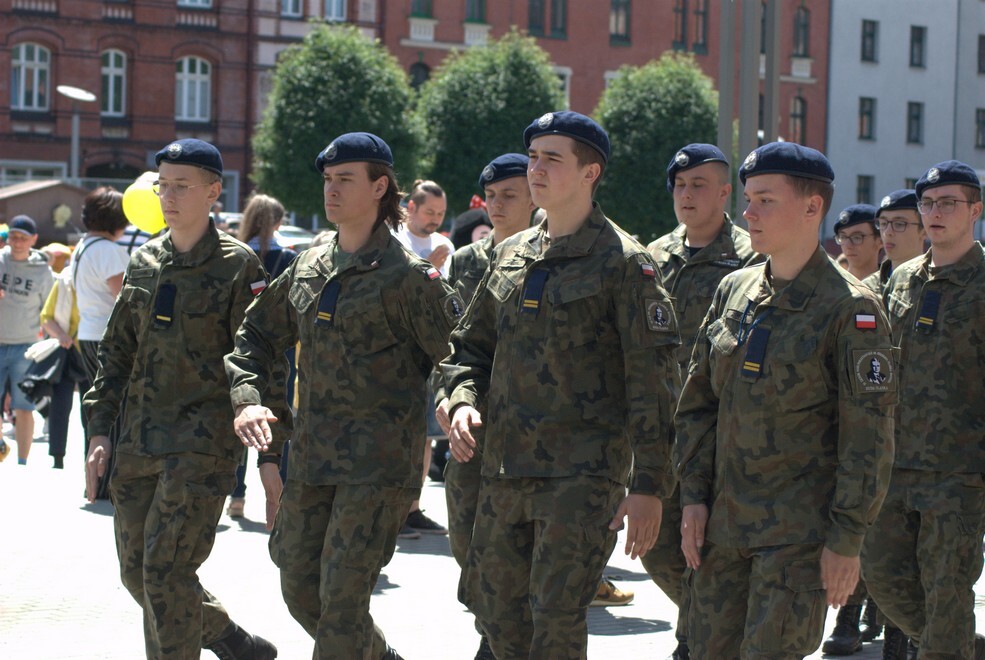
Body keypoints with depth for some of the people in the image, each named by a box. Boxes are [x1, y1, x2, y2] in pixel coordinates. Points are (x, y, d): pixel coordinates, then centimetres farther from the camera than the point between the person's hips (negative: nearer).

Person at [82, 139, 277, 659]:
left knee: (166, 571, -12)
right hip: (138, 442, 7)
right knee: (137, 573, 10)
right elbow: (116, 352, 16)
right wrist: (99, 430, 10)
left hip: (203, 441, -6)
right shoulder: (143, 262, 12)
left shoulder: (237, 265, -4)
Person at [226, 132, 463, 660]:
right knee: (300, 588, 12)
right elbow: (256, 335, 18)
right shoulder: (308, 269, 12)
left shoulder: (406, 276, -7)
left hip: (379, 462, -7)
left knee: (342, 594, -10)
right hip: (311, 456, 7)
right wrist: (247, 398, 4)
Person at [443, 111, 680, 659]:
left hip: (583, 472, -7)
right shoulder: (510, 256, 13)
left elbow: (652, 381, -9)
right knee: (497, 611, 11)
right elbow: (471, 346, 22)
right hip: (504, 468, 7)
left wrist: (649, 487, -14)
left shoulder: (624, 262, -6)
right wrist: (463, 400, -1)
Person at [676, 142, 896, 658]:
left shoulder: (850, 308, -9)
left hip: (799, 532, -6)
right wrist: (693, 497, 6)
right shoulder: (733, 291, 9)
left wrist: (846, 540, -12)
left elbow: (868, 437, -10)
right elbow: (697, 403, 14)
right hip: (722, 523, 6)